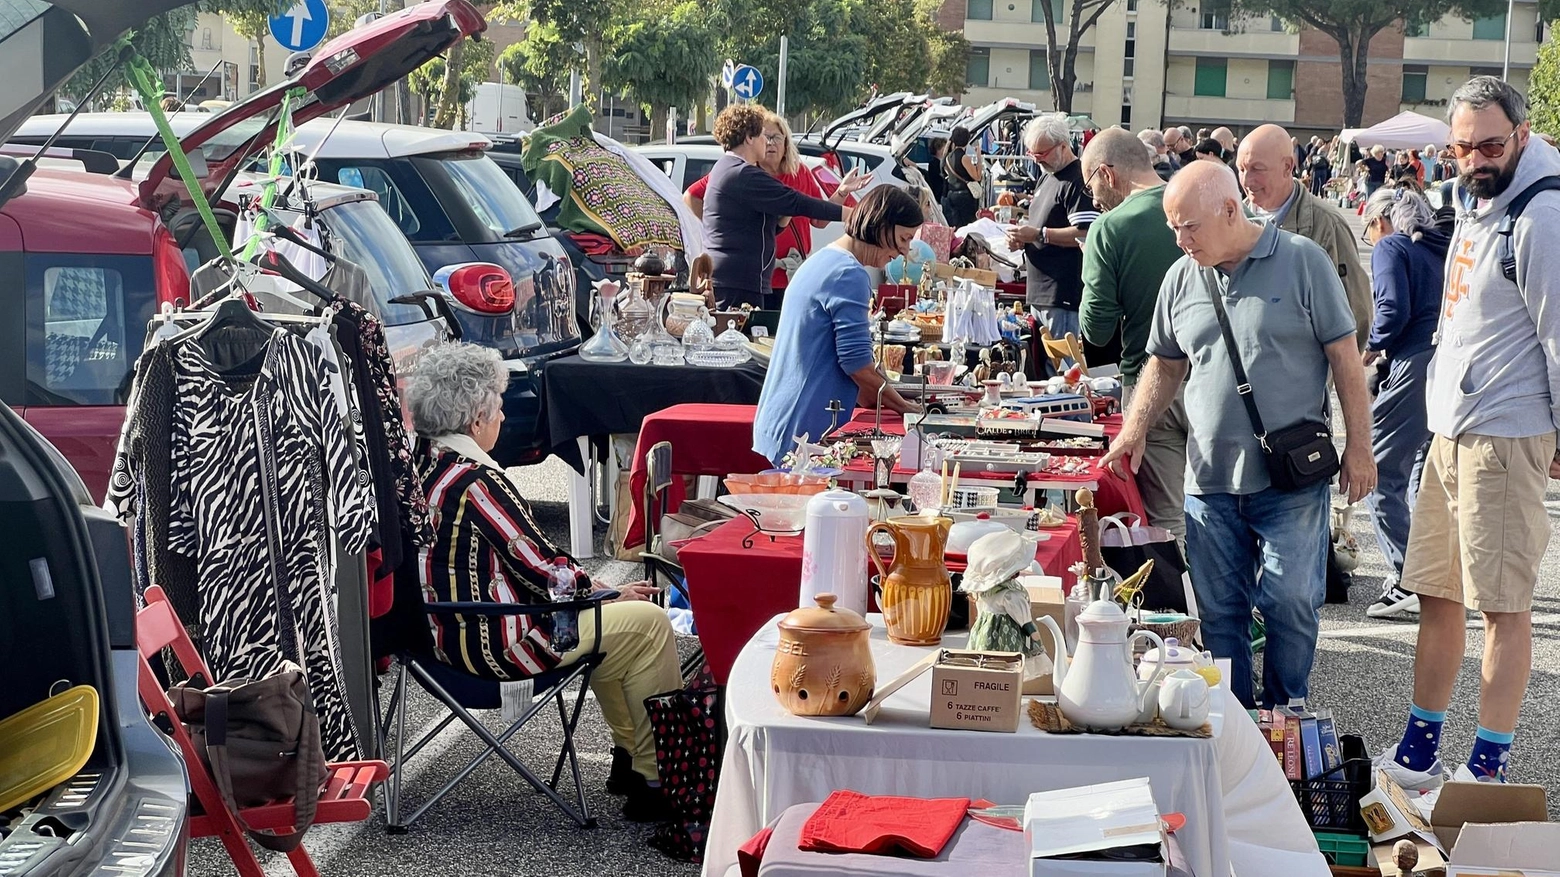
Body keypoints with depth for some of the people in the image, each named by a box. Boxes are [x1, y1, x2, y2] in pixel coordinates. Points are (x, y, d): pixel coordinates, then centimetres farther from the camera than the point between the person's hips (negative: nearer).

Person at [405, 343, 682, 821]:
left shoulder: (417, 461, 1)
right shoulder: (476, 481, -26)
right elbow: (540, 566, -19)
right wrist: (609, 593, -4)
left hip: (444, 629, 11)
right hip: (490, 643, -11)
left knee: (609, 617, 27)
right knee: (649, 623, -1)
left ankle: (628, 754, 32)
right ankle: (656, 779, 7)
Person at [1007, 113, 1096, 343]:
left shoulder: (1078, 182, -13)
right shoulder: (1046, 177, 19)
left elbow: (1084, 234, -22)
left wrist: (1038, 235, -19)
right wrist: (1021, 239, 9)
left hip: (1063, 297, -10)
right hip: (1038, 292, 10)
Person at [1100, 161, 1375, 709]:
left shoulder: (1301, 261, -4)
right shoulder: (1182, 278, 8)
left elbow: (1344, 356, -2)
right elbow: (1166, 365, 19)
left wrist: (1359, 447, -4)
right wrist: (1136, 429, 3)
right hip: (1209, 478, 4)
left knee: (1289, 601, -3)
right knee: (1219, 611, 6)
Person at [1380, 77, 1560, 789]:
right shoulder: (1474, 204, 14)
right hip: (1449, 431, 9)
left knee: (1503, 603, -1)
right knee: (1436, 591, 14)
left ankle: (1489, 765, 7)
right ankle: (1420, 749, 24)